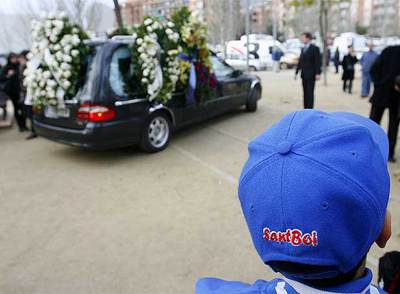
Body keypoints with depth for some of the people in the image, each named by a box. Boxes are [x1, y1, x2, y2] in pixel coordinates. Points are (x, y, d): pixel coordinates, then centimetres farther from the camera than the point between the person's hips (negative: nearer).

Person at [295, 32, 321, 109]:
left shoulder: (314, 48, -5)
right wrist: (296, 72, 15)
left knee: (310, 92, -7)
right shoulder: (303, 49, 16)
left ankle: (310, 109, -4)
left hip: (311, 75, -7)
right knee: (305, 92, 7)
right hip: (304, 75, 7)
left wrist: (318, 73, -17)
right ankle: (305, 108, 11)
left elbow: (318, 62, -10)